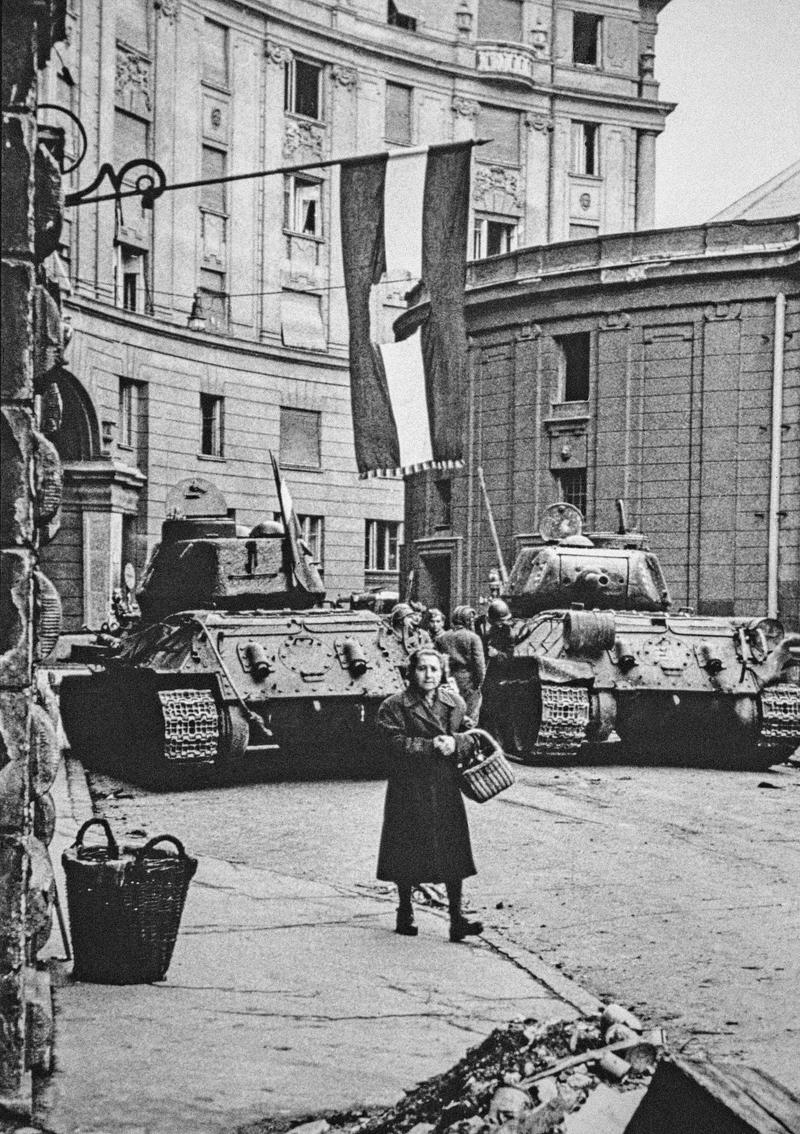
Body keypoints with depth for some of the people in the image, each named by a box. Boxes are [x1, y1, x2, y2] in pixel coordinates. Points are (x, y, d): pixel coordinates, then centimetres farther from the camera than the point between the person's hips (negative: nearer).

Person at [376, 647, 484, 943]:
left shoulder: (454, 703, 9)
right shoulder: (394, 706, -5)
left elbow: (471, 738, 7)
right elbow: (396, 743, -15)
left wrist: (455, 742, -14)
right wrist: (431, 746, -22)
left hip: (446, 788, 3)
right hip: (409, 790, -3)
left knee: (453, 853, -1)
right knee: (406, 854, 4)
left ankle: (456, 918, 2)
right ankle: (405, 915, 20)